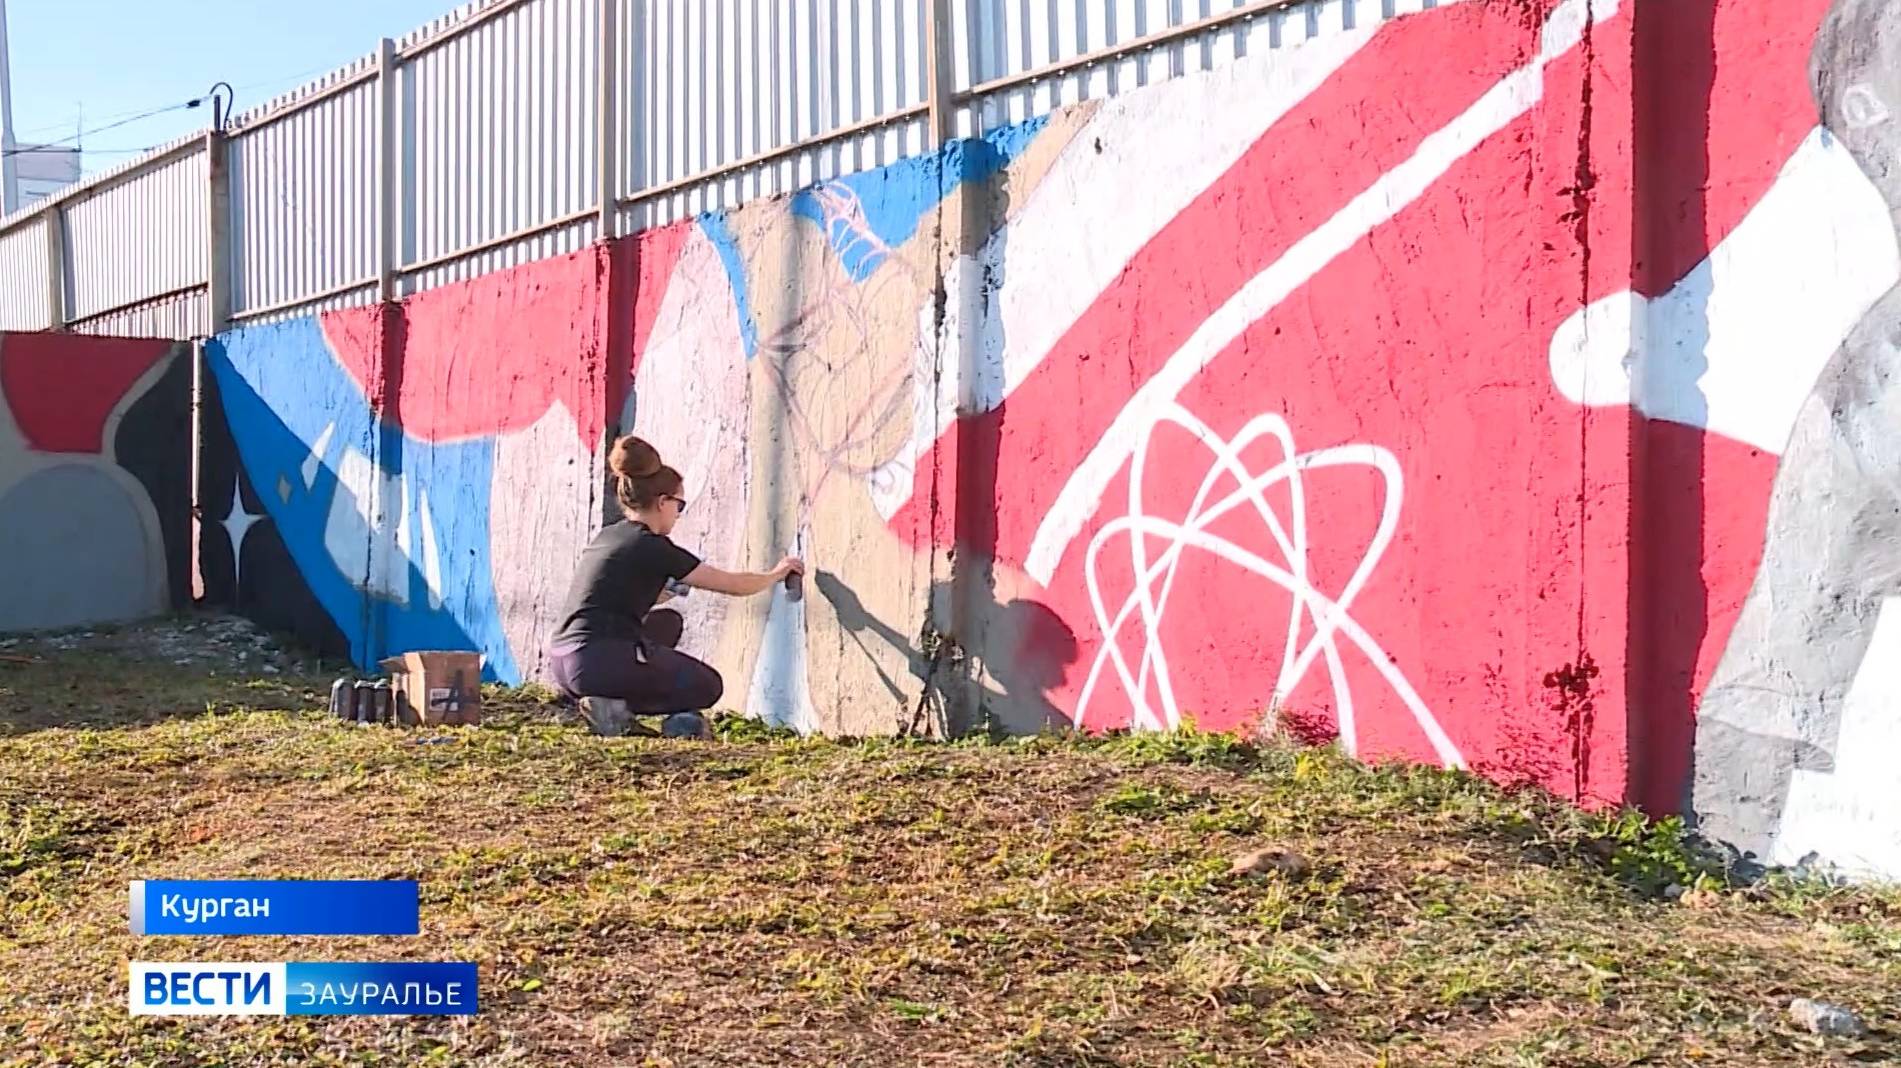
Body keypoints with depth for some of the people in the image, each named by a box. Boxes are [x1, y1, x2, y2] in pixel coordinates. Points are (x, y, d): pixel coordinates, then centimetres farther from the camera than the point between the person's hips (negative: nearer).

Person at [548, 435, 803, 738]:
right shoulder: (654, 548, -5)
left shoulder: (605, 537, 16)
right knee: (707, 686, 12)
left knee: (668, 622, 27)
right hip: (600, 663, -8)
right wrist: (777, 574, 22)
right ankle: (615, 707, -8)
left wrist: (670, 591, 31)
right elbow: (734, 585, 5)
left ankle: (616, 704, 8)